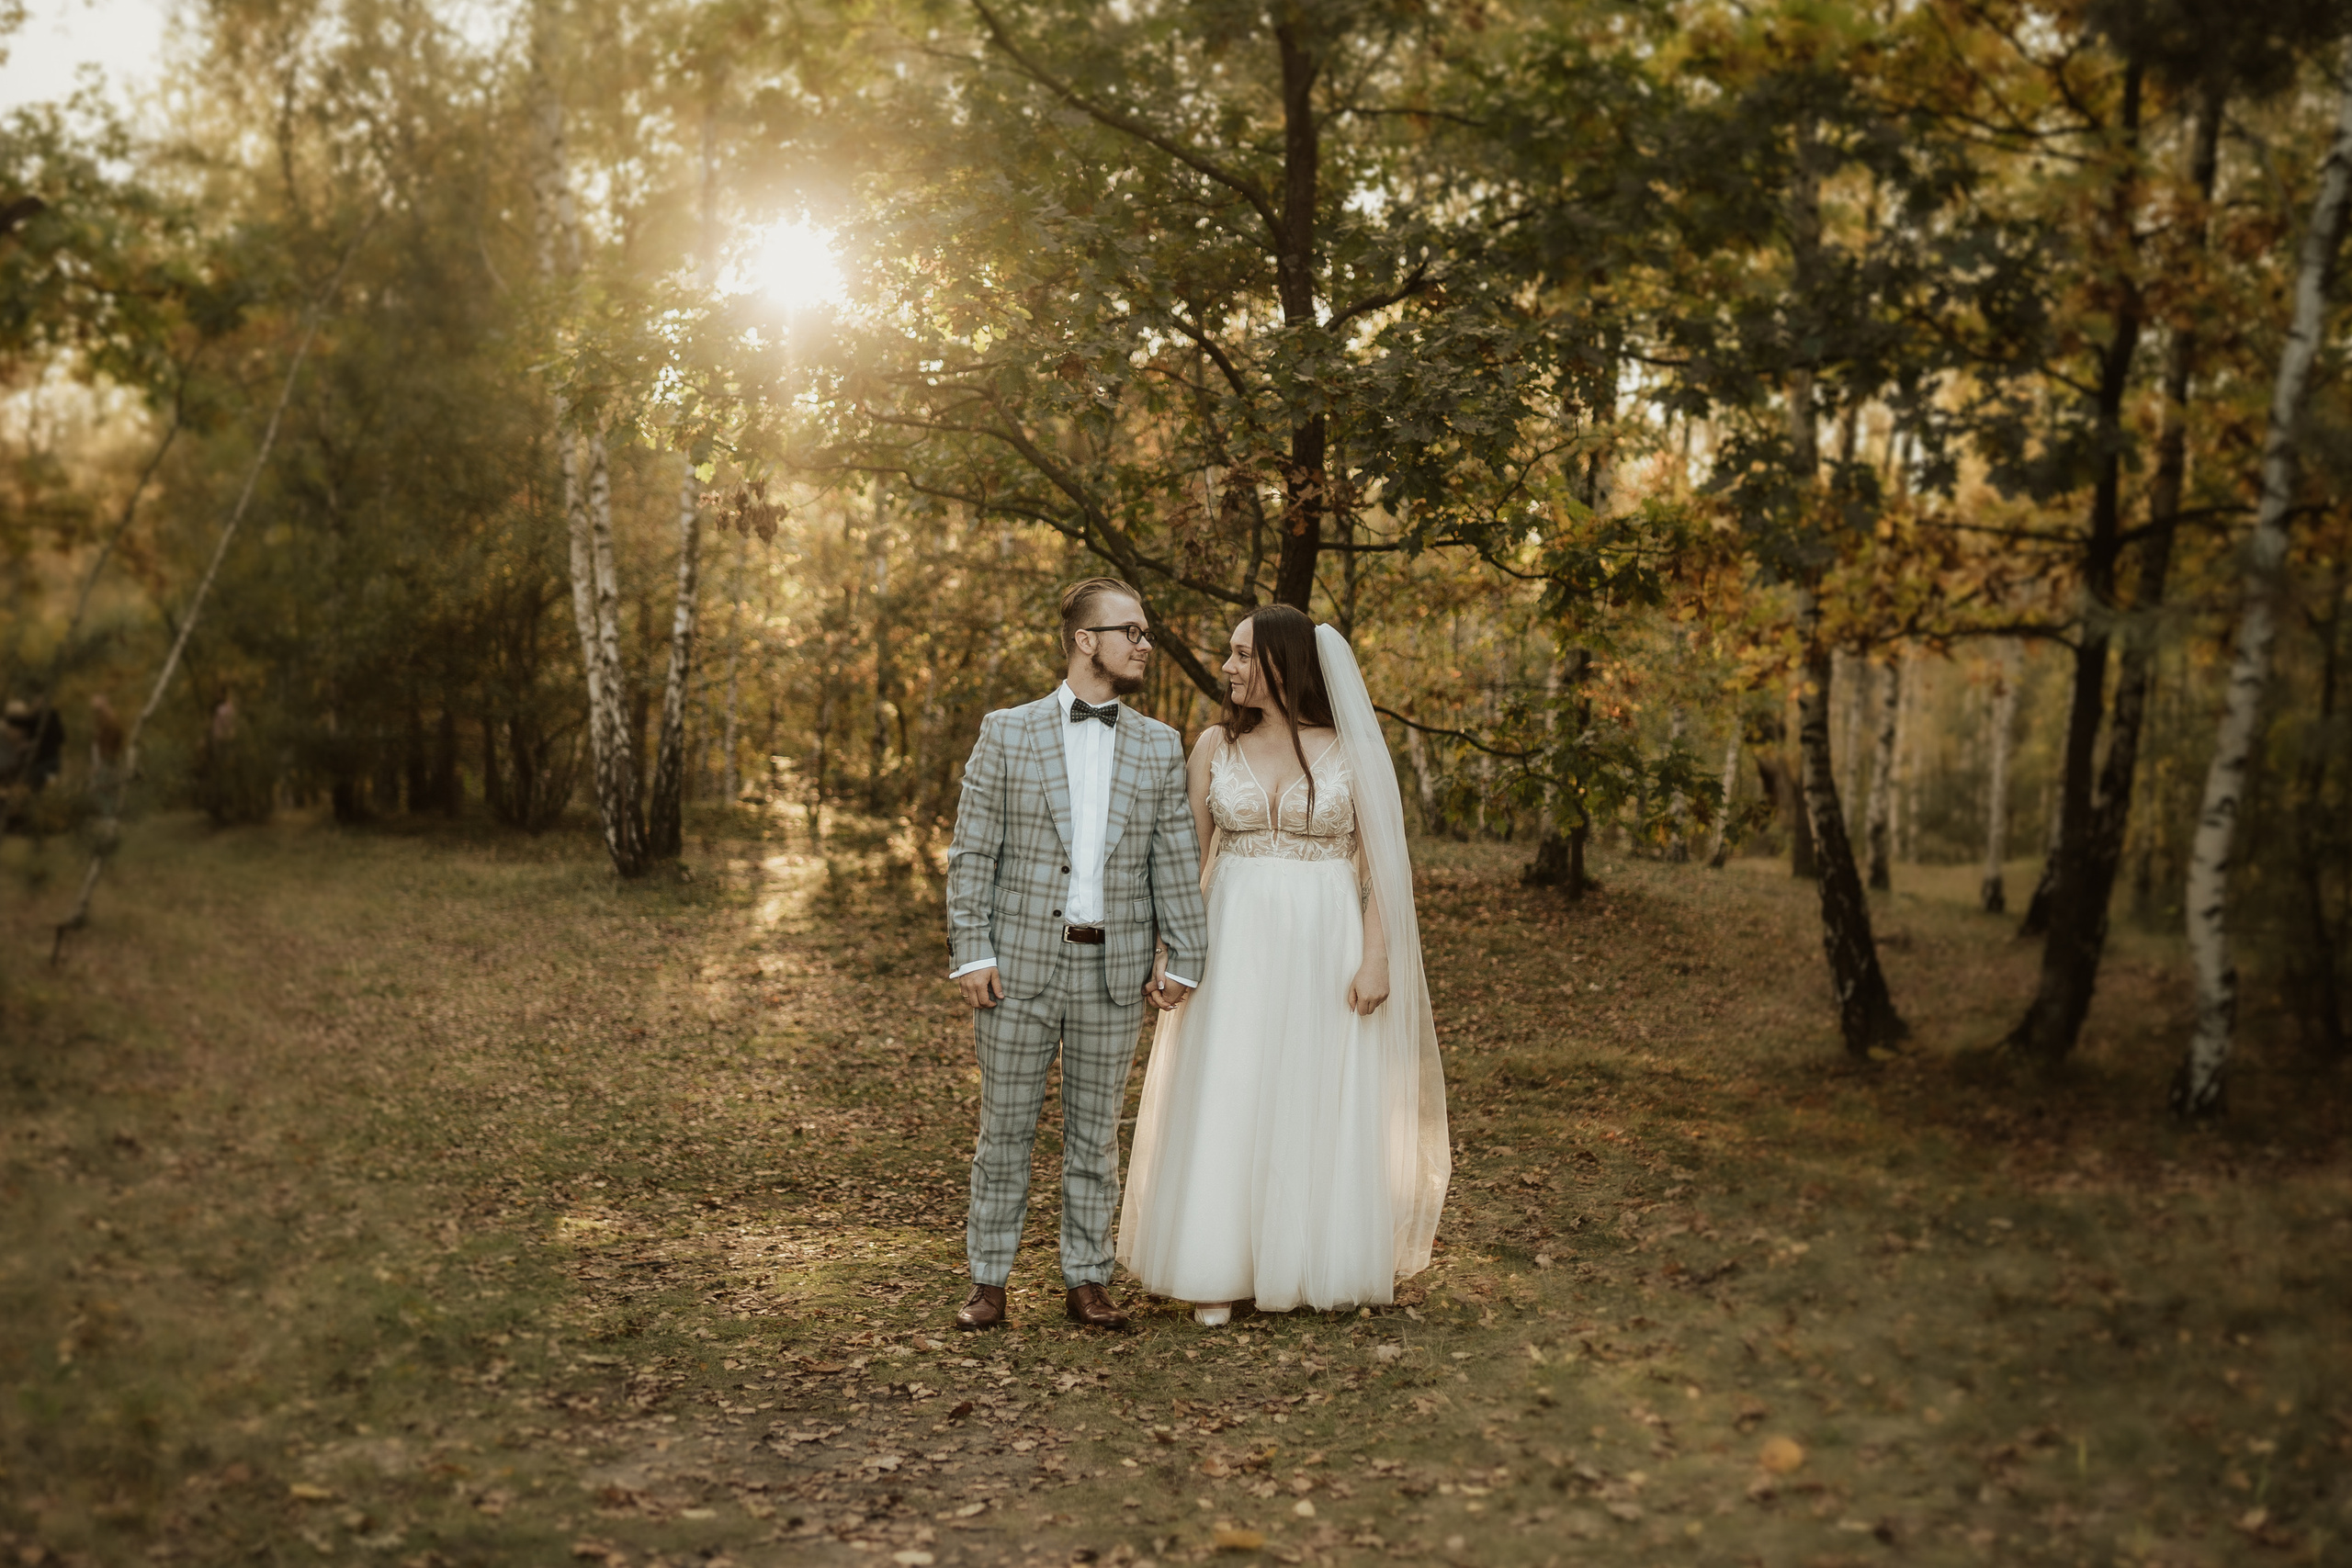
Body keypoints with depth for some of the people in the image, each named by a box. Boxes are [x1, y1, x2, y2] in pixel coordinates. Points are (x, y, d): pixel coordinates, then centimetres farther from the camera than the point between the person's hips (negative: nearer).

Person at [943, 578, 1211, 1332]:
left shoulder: (1159, 747, 7)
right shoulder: (1007, 733, 0)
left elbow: (1176, 860, 6)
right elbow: (971, 853, -2)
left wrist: (1181, 958, 0)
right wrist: (970, 952, -8)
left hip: (1114, 969, 2)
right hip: (1020, 963, -2)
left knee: (1095, 1133, 9)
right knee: (1005, 1127, 5)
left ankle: (1086, 1280, 19)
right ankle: (989, 1280, 16)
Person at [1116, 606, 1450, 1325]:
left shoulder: (1349, 749, -3)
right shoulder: (1216, 745, 4)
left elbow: (1383, 862, -4)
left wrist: (1376, 958, -11)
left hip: (1325, 944, -1)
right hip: (1237, 941, 2)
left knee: (1324, 1105, 6)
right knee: (1225, 1104, 1)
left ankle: (1323, 1264, 22)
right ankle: (1216, 1271, 10)